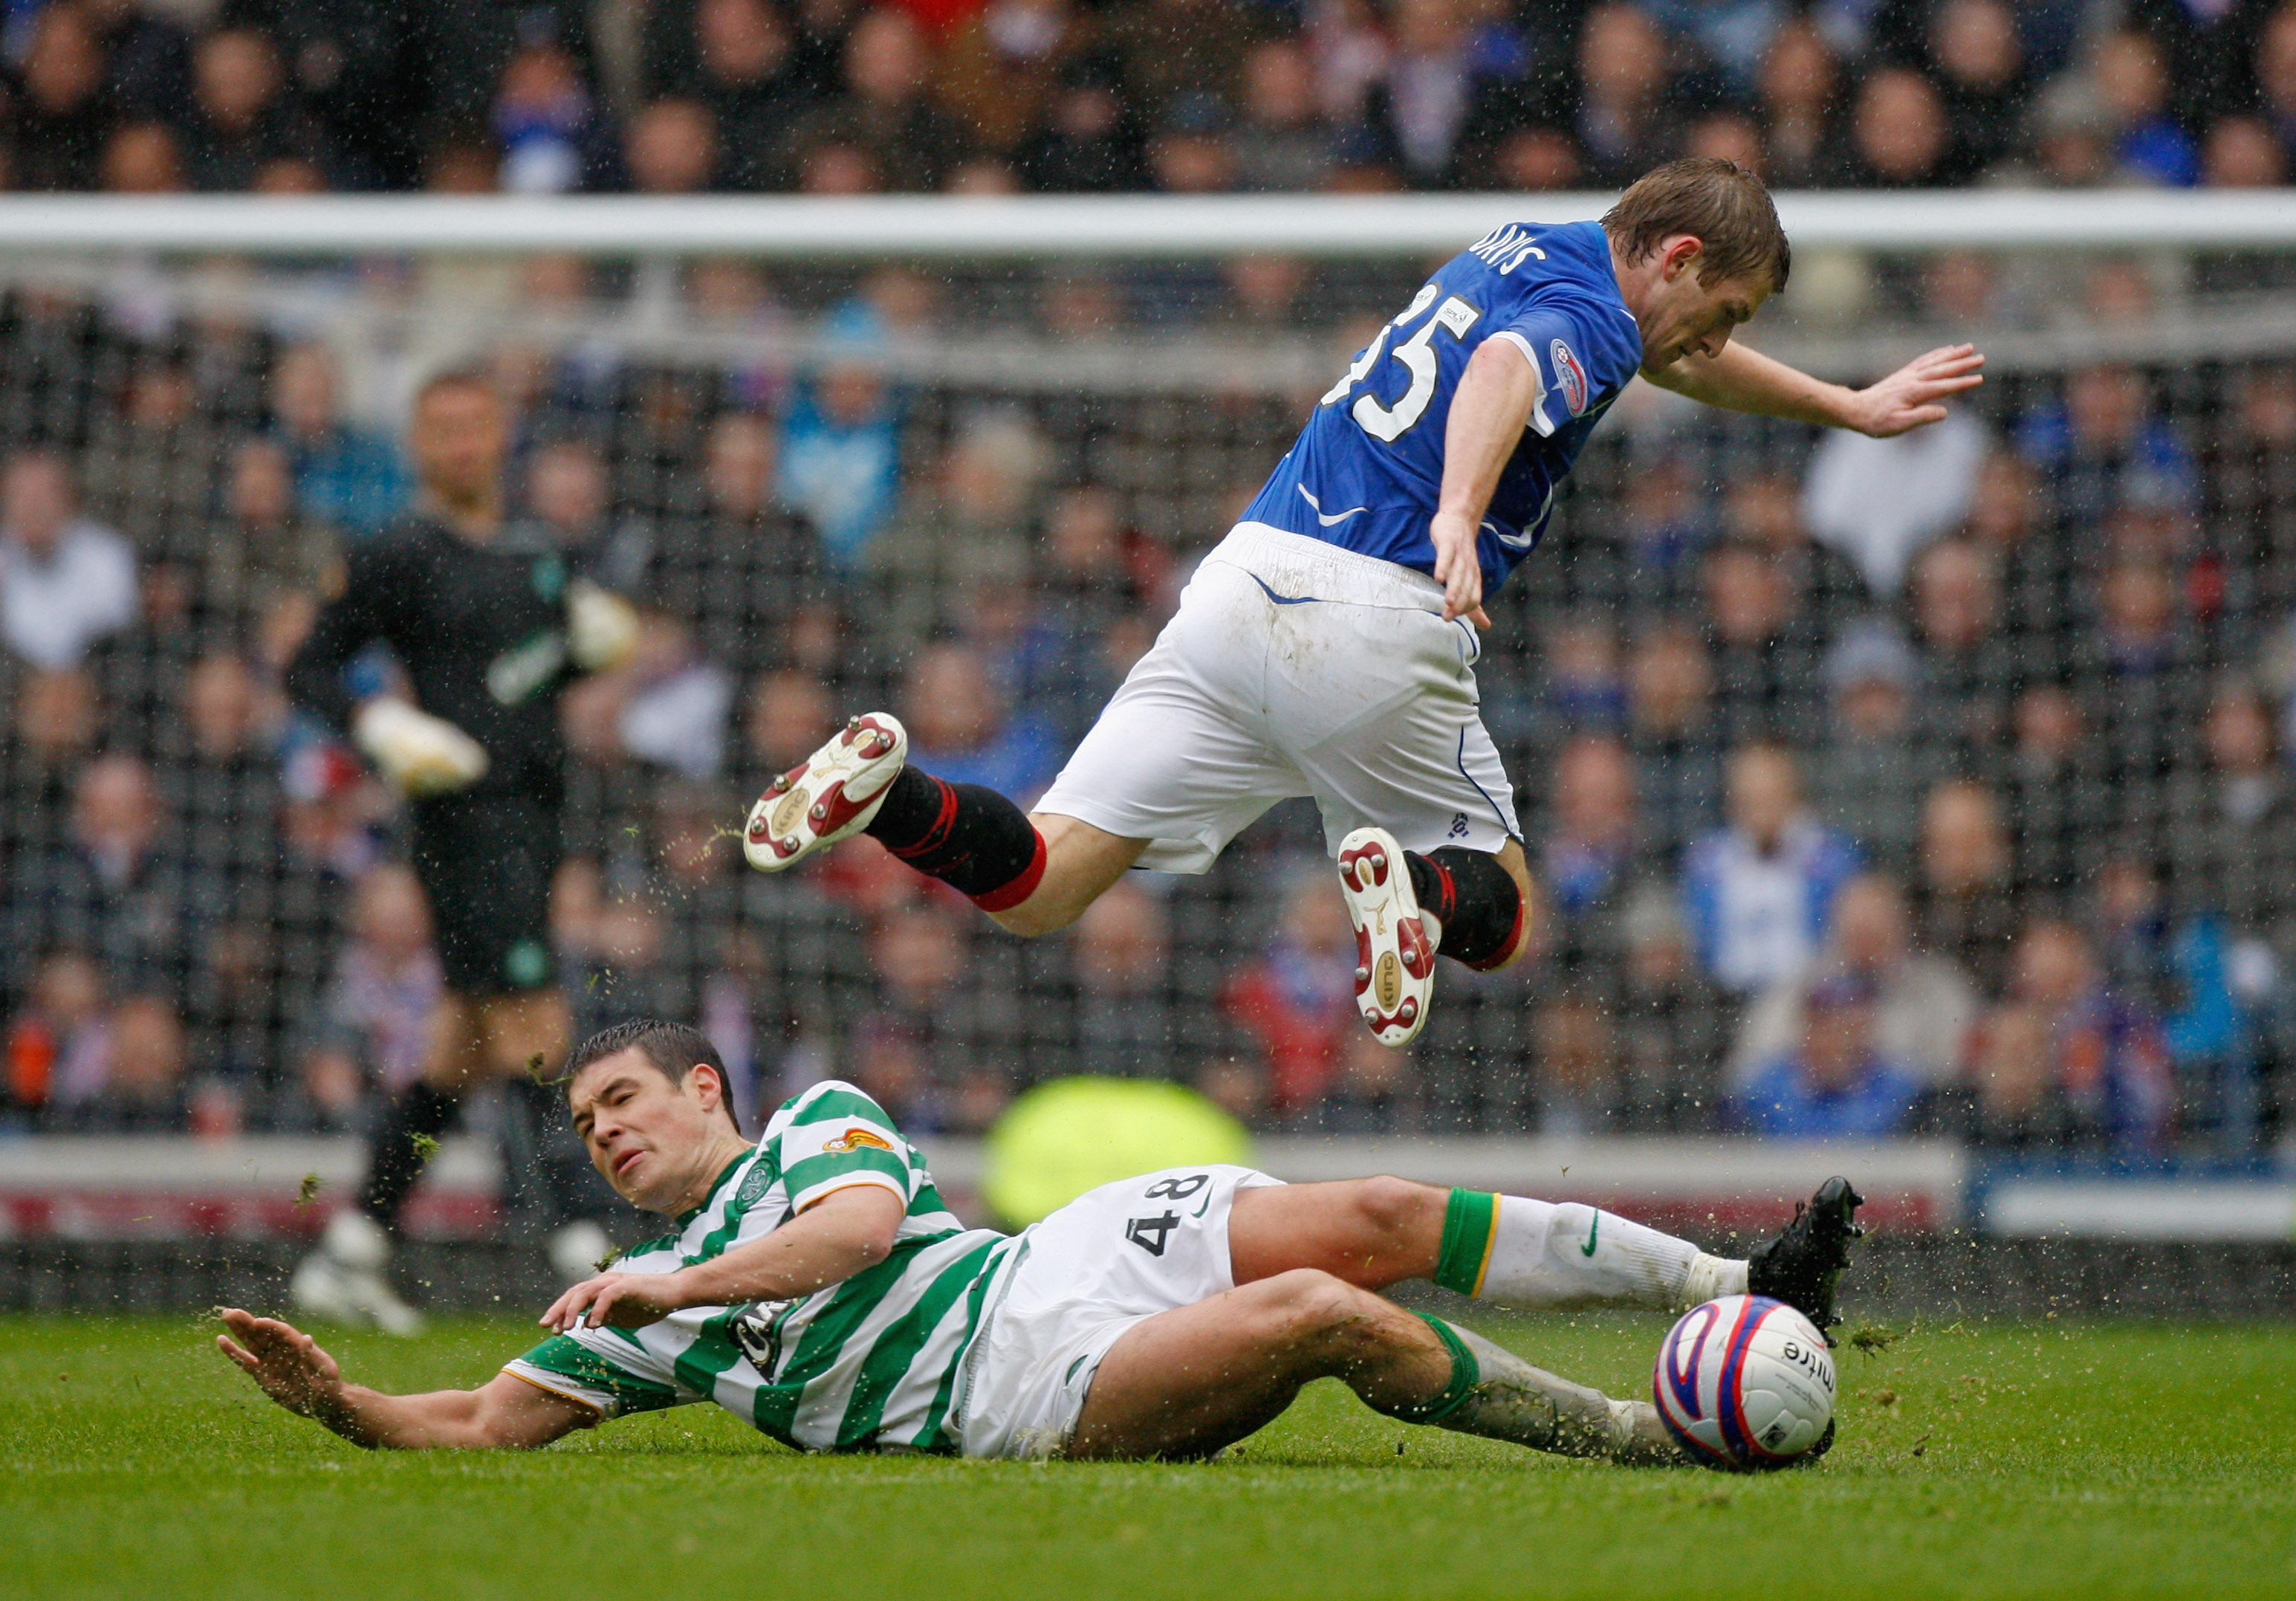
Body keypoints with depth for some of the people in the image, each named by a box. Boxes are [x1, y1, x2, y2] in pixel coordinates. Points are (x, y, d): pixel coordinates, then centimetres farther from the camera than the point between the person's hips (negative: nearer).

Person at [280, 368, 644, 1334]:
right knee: (535, 1038, -13)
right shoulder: (401, 556, -4)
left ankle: (348, 1258, 17)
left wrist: (589, 643, 7)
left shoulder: (536, 554, 16)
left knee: (463, 1051, 10)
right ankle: (583, 1262, -15)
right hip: (466, 816, -8)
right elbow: (309, 672, 0)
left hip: (532, 811, 8)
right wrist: (386, 727, -16)